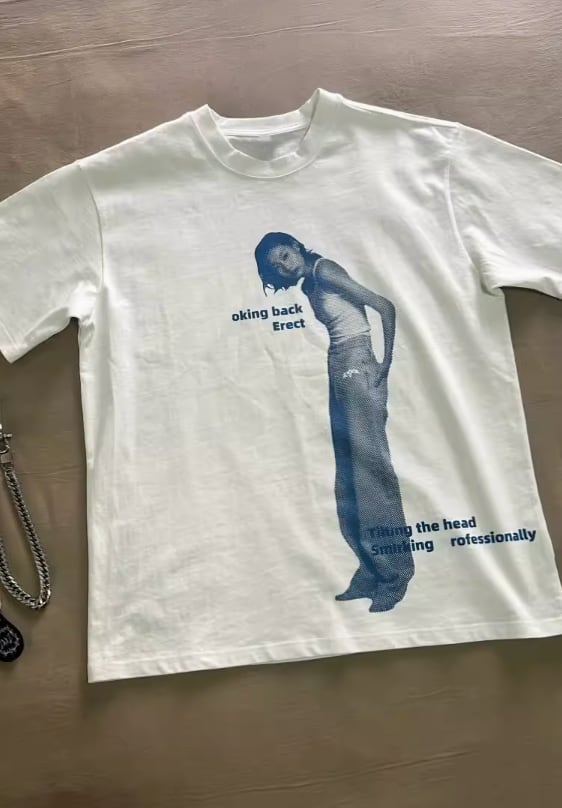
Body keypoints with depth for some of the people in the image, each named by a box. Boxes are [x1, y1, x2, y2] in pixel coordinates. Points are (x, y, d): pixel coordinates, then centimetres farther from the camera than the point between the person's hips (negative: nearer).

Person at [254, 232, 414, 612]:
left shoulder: (323, 270, -6)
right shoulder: (308, 287, 18)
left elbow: (385, 306, -13)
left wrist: (386, 362, -15)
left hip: (358, 368, -9)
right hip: (339, 371, 9)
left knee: (369, 463, -9)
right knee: (348, 473, 7)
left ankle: (395, 572, -1)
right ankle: (372, 569, 14)